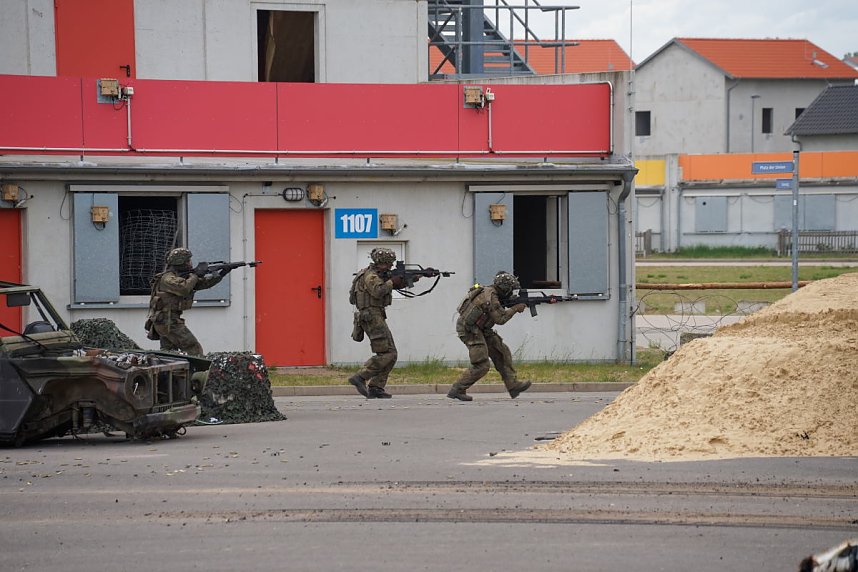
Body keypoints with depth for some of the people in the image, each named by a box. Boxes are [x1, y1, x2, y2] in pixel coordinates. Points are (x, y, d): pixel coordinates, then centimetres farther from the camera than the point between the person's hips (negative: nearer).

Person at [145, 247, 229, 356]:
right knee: (194, 349, -11)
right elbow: (183, 288, -32)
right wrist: (195, 275, -18)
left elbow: (203, 283, 14)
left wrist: (221, 274, 1)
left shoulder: (183, 276, 15)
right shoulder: (168, 278, -14)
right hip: (169, 322, -10)